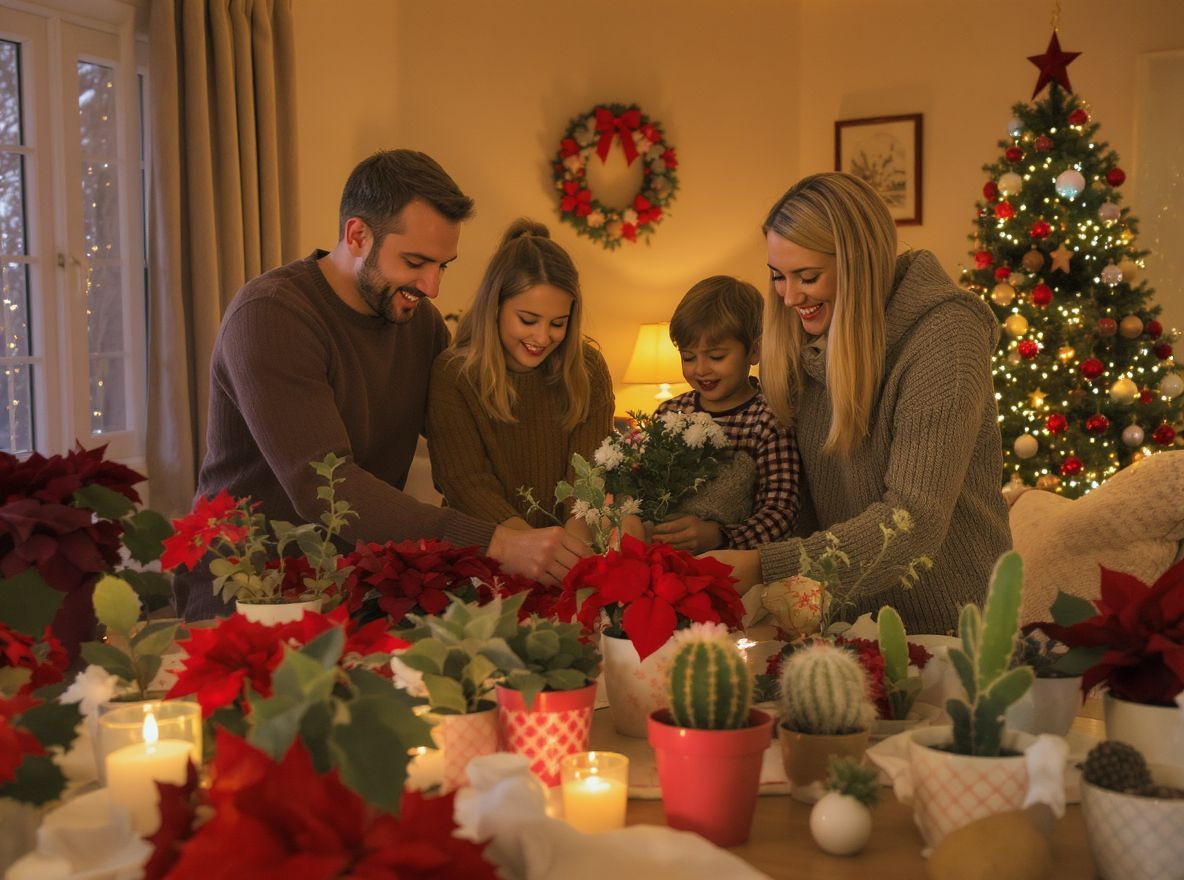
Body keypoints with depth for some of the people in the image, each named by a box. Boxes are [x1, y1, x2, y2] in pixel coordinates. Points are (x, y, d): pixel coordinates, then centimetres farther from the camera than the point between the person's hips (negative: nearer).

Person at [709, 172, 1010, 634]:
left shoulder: (944, 337, -18)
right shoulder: (810, 340, 3)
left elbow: (914, 520, -24)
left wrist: (765, 566, -29)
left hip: (948, 624, -5)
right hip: (849, 615, 5)